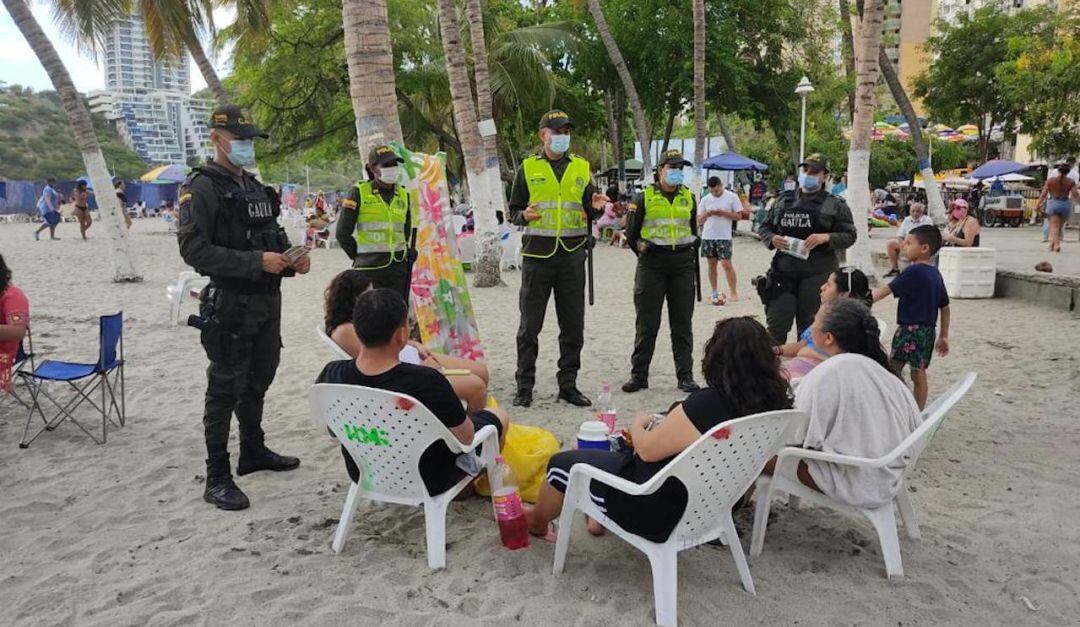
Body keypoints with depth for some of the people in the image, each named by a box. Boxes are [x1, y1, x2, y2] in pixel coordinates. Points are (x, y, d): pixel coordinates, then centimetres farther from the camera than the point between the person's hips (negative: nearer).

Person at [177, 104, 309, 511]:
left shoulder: (255, 187, 16)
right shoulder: (201, 188, -10)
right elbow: (193, 249, -20)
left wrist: (291, 260, 2)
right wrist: (256, 262, -25)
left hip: (268, 300, 8)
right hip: (230, 304, -8)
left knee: (259, 379, 18)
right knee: (225, 388, -2)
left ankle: (253, 452, 35)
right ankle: (217, 478, 7)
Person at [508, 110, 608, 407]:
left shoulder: (581, 168, 12)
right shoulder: (528, 168, 5)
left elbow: (588, 214, 15)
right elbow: (513, 211, 6)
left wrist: (595, 207, -7)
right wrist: (524, 216, -16)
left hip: (572, 255, 2)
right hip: (537, 254, -2)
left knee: (573, 326, 6)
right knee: (530, 326, 1)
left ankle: (568, 384, 18)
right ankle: (524, 386, 12)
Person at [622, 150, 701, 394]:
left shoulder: (689, 197, 12)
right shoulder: (644, 197, 1)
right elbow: (631, 233, 7)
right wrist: (642, 251, 1)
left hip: (683, 266, 3)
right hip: (652, 266, -3)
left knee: (683, 323, 6)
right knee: (646, 323, 1)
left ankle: (685, 376, 12)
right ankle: (638, 375, 10)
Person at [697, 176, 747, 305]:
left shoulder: (732, 197, -1)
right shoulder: (705, 199, 7)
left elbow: (739, 216, -1)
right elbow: (699, 220, 9)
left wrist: (724, 213, -15)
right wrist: (707, 214, -12)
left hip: (724, 237, -3)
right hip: (707, 236, 3)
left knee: (726, 264, -8)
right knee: (711, 264, 8)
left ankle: (734, 292, 0)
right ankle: (714, 292, 16)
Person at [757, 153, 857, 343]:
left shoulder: (835, 205, 4)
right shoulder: (784, 200, 14)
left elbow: (849, 236, 0)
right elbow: (764, 227, 17)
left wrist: (826, 238, -17)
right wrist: (772, 239, -5)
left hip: (817, 274, -2)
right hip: (784, 270, 3)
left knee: (809, 327, 6)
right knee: (776, 324, 1)